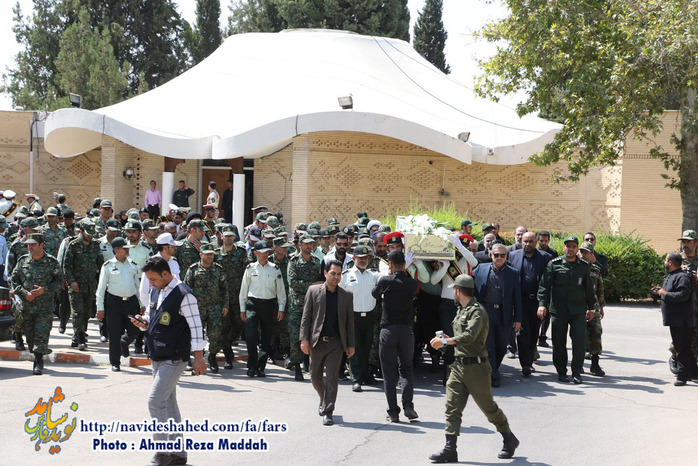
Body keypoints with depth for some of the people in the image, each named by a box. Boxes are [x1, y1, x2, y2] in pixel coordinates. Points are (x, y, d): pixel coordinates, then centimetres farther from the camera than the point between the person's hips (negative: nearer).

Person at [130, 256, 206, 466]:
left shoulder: (183, 295, -16)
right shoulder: (155, 291, 10)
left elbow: (195, 325, -15)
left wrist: (198, 357, -14)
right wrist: (143, 323, -2)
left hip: (174, 359, -9)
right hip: (158, 357, 9)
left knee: (155, 401, -13)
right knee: (168, 403, 13)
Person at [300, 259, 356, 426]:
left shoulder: (346, 295, 5)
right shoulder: (313, 291, 2)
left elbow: (349, 321, 8)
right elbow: (306, 316, 2)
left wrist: (350, 345, 4)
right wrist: (304, 339, -6)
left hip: (336, 342, -1)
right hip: (317, 342, 1)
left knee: (332, 377, -7)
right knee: (315, 376, 9)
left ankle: (327, 412, -2)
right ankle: (324, 399, 37)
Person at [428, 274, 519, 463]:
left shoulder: (477, 310, -14)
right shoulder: (461, 310, 16)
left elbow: (470, 336, -28)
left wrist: (446, 341, -28)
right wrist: (450, 341, 15)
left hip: (475, 367, -8)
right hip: (459, 366, 8)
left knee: (488, 407, 5)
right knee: (452, 407, -3)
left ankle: (510, 440, 25)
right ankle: (450, 450, -6)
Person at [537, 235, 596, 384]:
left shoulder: (584, 266, 9)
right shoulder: (554, 264, 1)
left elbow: (589, 288, 16)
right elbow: (544, 285, -3)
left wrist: (591, 308, 17)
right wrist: (542, 304, -13)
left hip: (578, 310, 1)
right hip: (558, 310, -1)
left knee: (579, 340, -9)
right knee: (559, 342, 4)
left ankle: (577, 372, 2)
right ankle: (561, 372, 17)